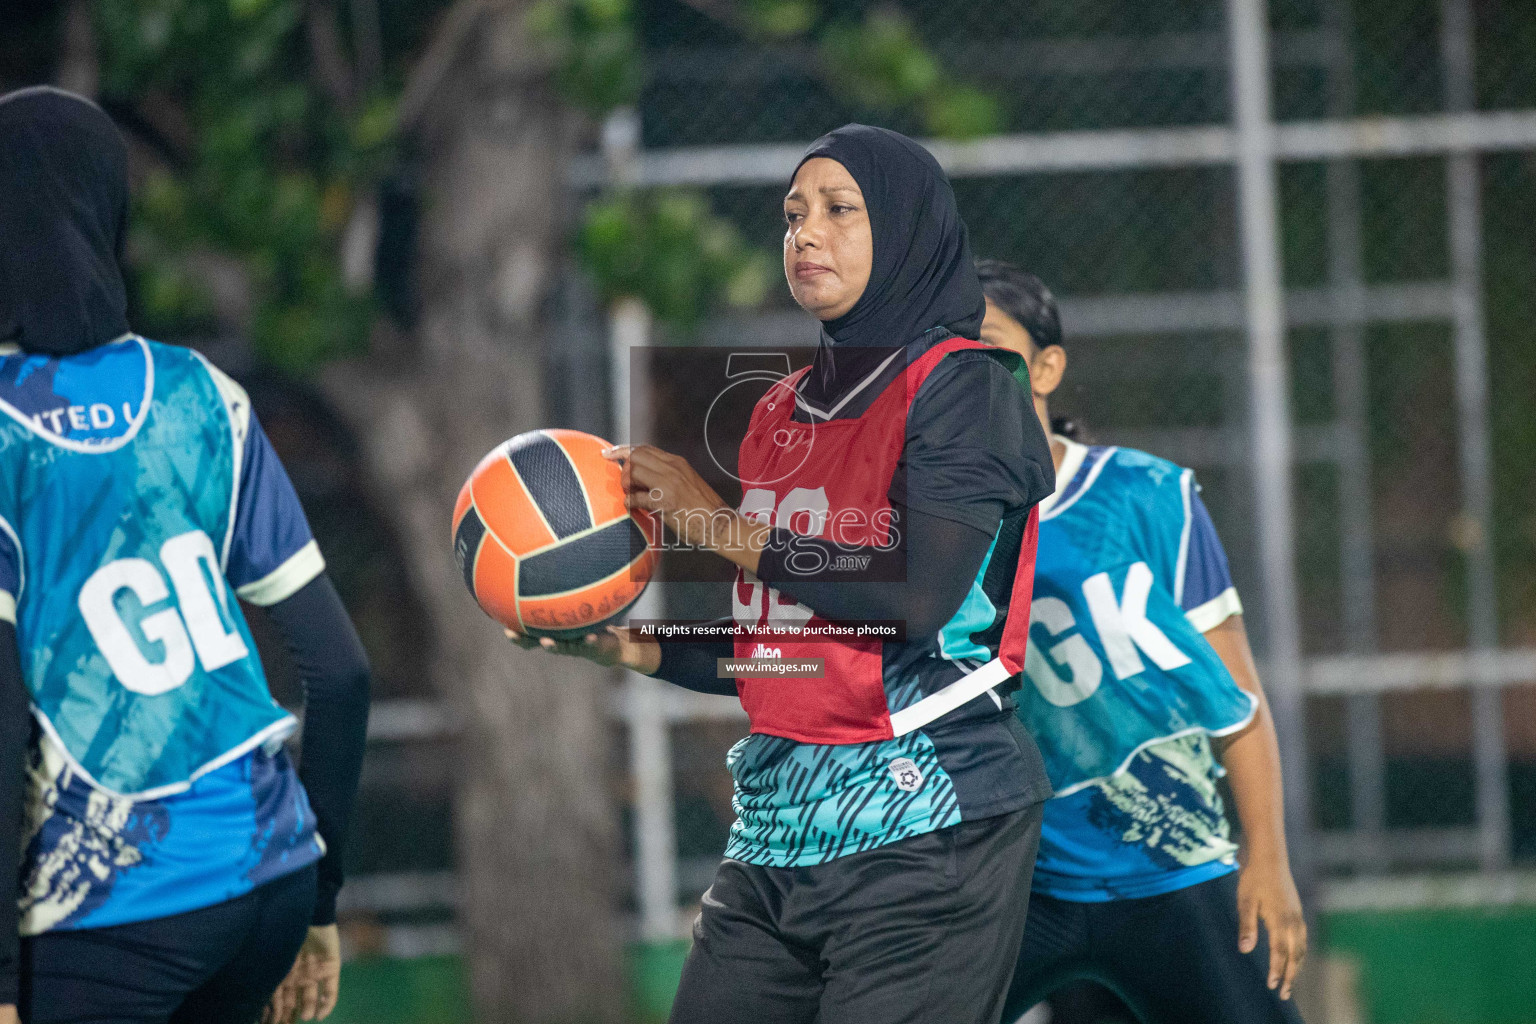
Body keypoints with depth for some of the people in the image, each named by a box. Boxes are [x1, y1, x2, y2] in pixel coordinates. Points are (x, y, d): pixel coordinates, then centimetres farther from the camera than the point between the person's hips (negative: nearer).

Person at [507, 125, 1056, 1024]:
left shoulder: (962, 387, -5)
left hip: (922, 831, -7)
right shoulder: (783, 412, 17)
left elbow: (918, 592, -18)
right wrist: (632, 649, 7)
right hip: (780, 827, 7)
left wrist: (724, 528, -11)